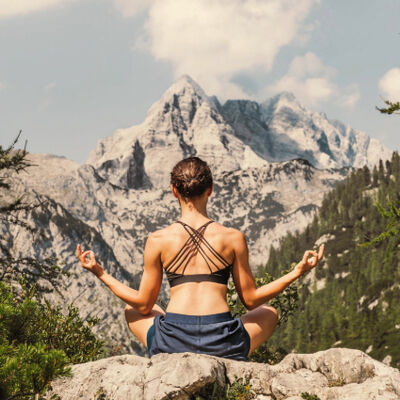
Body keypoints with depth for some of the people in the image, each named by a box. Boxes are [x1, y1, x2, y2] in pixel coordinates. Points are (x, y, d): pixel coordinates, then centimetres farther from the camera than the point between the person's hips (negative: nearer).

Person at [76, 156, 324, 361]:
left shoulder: (157, 240, 0)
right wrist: (298, 272, 16)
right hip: (223, 344, 0)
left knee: (132, 311, 34)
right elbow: (251, 300, 6)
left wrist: (100, 273, 18)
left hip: (172, 344, 1)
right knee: (270, 314, 31)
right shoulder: (233, 238, 0)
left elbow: (144, 304, 6)